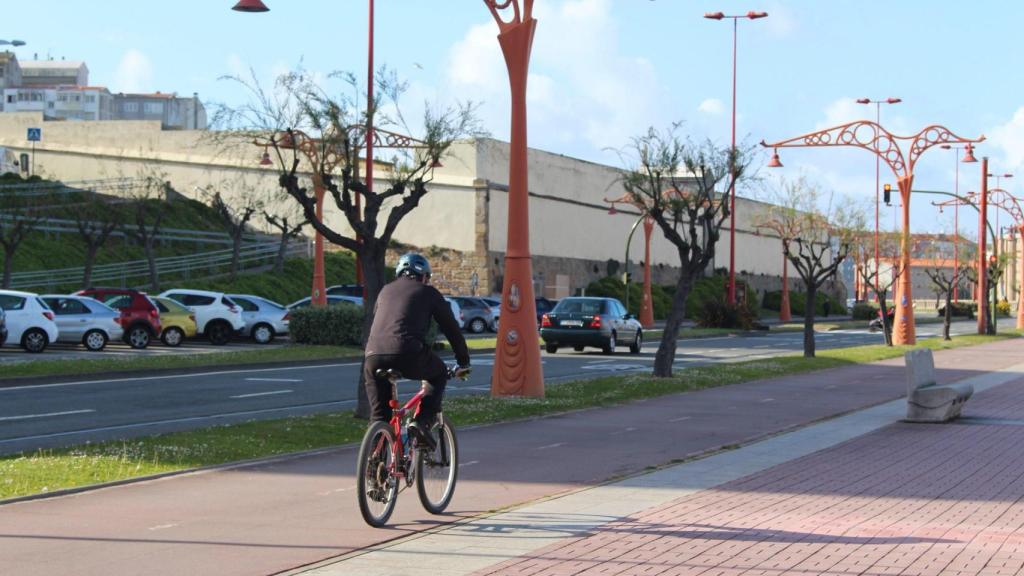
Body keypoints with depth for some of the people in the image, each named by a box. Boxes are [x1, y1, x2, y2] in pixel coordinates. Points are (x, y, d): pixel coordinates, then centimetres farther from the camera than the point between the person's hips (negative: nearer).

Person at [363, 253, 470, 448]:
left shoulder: (386, 290, 30)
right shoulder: (428, 292, 19)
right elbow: (451, 328, 22)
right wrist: (463, 363, 32)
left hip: (373, 357, 3)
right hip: (408, 355, -3)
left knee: (379, 416, 14)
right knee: (439, 374, 26)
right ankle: (422, 421, 9)